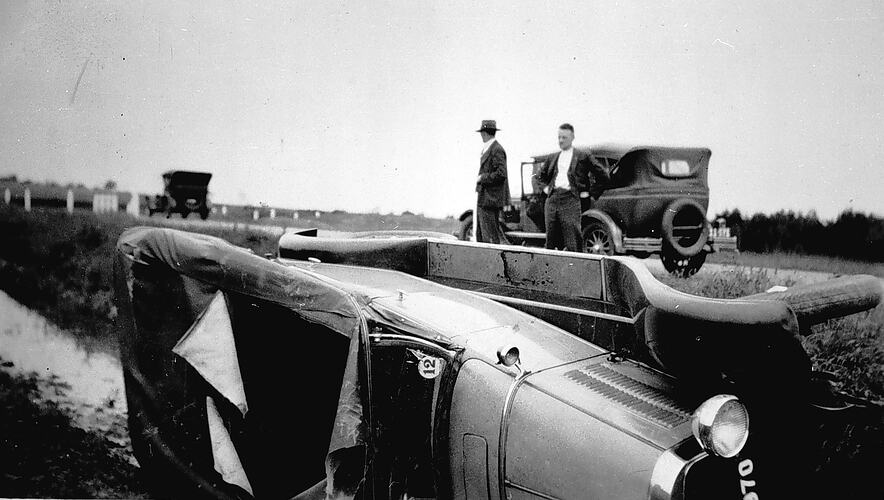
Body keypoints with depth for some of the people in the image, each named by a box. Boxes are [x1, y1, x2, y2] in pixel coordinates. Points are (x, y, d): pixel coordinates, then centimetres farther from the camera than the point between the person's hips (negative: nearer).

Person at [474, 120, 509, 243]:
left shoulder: (497, 150, -13)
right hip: (483, 199, 10)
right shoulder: (487, 149, 18)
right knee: (480, 235, 10)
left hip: (489, 199, -10)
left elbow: (501, 174, -21)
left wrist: (482, 178, -14)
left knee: (490, 237, -8)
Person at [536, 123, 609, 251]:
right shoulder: (552, 158, 19)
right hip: (552, 199, 5)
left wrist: (589, 192, 3)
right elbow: (540, 175, 36)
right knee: (551, 240, 4)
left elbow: (603, 175, 6)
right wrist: (545, 187, 19)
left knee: (572, 244, -11)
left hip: (570, 199, -4)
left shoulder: (583, 156, 6)